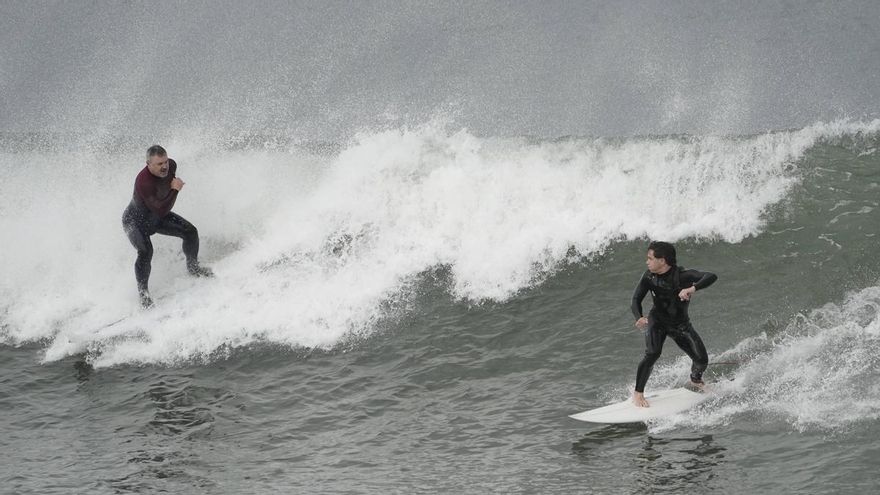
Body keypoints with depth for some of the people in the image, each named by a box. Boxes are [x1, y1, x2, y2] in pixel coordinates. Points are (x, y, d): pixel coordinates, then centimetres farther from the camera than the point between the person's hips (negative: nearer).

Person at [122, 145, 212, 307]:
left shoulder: (171, 166, -18)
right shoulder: (143, 182, -41)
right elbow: (161, 211, -42)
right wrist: (174, 190, -40)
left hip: (158, 216, 7)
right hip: (136, 220, -7)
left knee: (190, 232, -2)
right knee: (146, 251, -30)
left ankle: (193, 267, 23)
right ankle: (143, 291, -11)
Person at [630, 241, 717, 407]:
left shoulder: (682, 276, -29)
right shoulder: (649, 277, -17)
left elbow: (711, 277, -41)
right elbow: (637, 299, -10)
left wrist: (692, 289, -58)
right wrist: (639, 317, -32)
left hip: (681, 324, 0)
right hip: (657, 321, 0)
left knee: (701, 360, -3)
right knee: (652, 354, -25)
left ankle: (696, 381, 33)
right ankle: (638, 393, -11)